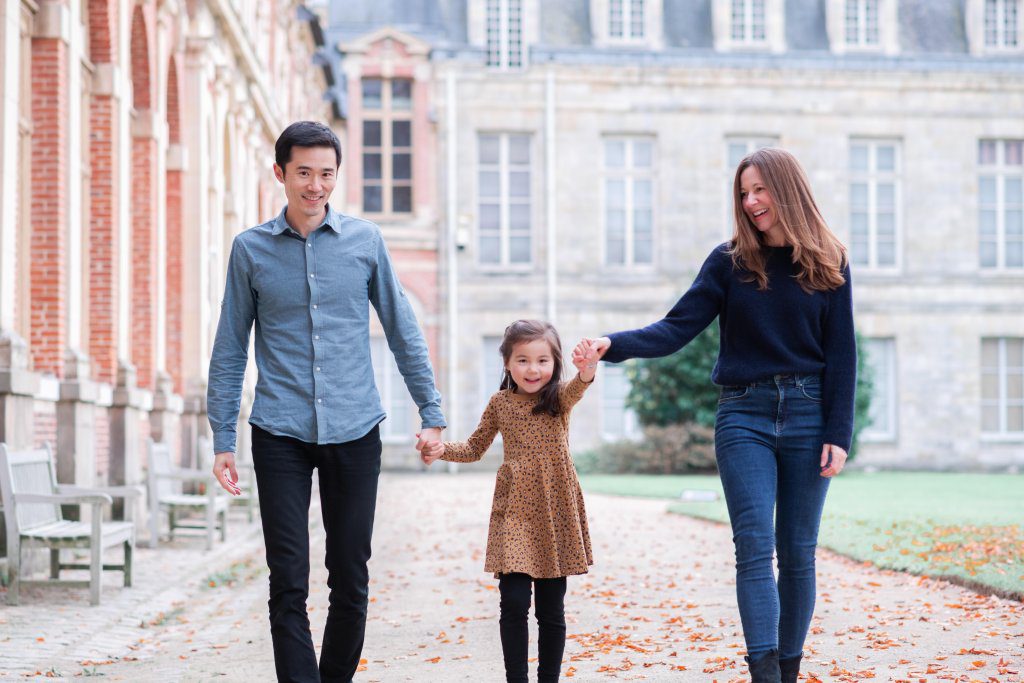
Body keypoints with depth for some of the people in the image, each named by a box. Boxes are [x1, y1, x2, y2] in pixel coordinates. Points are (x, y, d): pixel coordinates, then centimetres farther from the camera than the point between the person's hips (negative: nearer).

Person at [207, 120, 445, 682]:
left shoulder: (365, 241, 5)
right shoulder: (251, 249, 3)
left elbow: (403, 332, 10)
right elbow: (230, 350, 6)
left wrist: (431, 413, 6)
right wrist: (222, 439, 2)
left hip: (354, 431, 1)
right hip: (280, 435, -1)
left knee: (350, 579, 6)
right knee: (288, 583, -5)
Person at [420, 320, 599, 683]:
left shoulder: (560, 397, -1)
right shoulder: (500, 403, 5)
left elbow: (579, 385, -25)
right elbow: (475, 448, 18)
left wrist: (587, 368, -49)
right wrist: (442, 449, -2)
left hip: (555, 512, 0)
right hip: (514, 513, 1)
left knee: (551, 609, 6)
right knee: (514, 602, -9)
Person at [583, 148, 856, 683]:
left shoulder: (828, 264, 5)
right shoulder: (730, 263, 5)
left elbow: (841, 355, 4)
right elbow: (677, 328, -3)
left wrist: (838, 434, -4)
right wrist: (615, 345, -20)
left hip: (807, 417, 1)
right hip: (744, 417, 0)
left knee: (798, 553, 4)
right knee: (754, 547, -11)